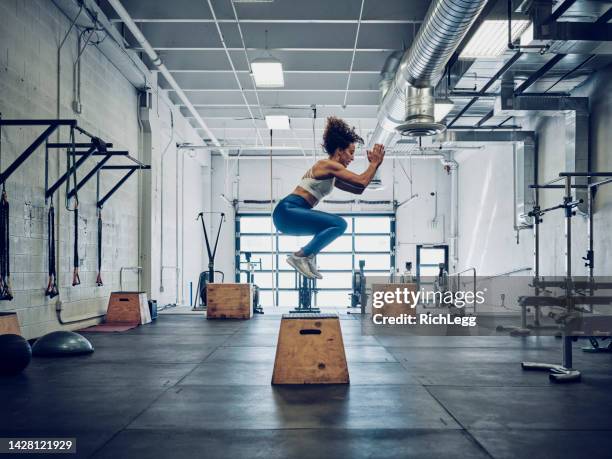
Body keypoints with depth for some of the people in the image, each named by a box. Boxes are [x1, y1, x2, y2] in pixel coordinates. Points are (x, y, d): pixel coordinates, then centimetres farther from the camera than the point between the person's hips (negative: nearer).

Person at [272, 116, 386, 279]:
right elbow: (361, 182, -14)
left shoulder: (331, 173, 22)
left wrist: (374, 165, 21)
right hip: (288, 211, -10)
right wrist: (374, 163, 0)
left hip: (290, 214, 10)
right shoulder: (328, 165, -8)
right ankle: (300, 256, -15)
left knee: (334, 226, 25)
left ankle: (307, 256, 11)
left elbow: (358, 189, 24)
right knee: (339, 224, -19)